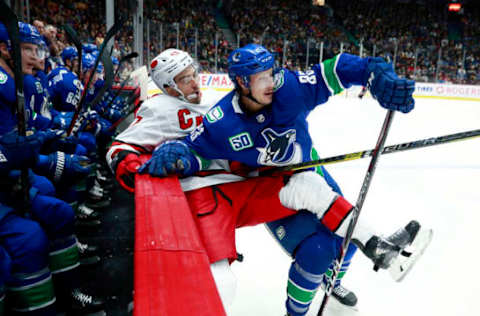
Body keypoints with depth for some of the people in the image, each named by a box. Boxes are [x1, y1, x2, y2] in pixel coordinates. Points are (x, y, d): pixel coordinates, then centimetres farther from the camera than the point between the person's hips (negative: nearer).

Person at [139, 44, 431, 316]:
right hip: (268, 188, -4)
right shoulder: (221, 122, -28)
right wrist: (172, 154, -39)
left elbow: (335, 71, -28)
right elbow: (194, 149, -16)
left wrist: (379, 75, -42)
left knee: (347, 230, 14)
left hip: (307, 168, 4)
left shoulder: (287, 88, -27)